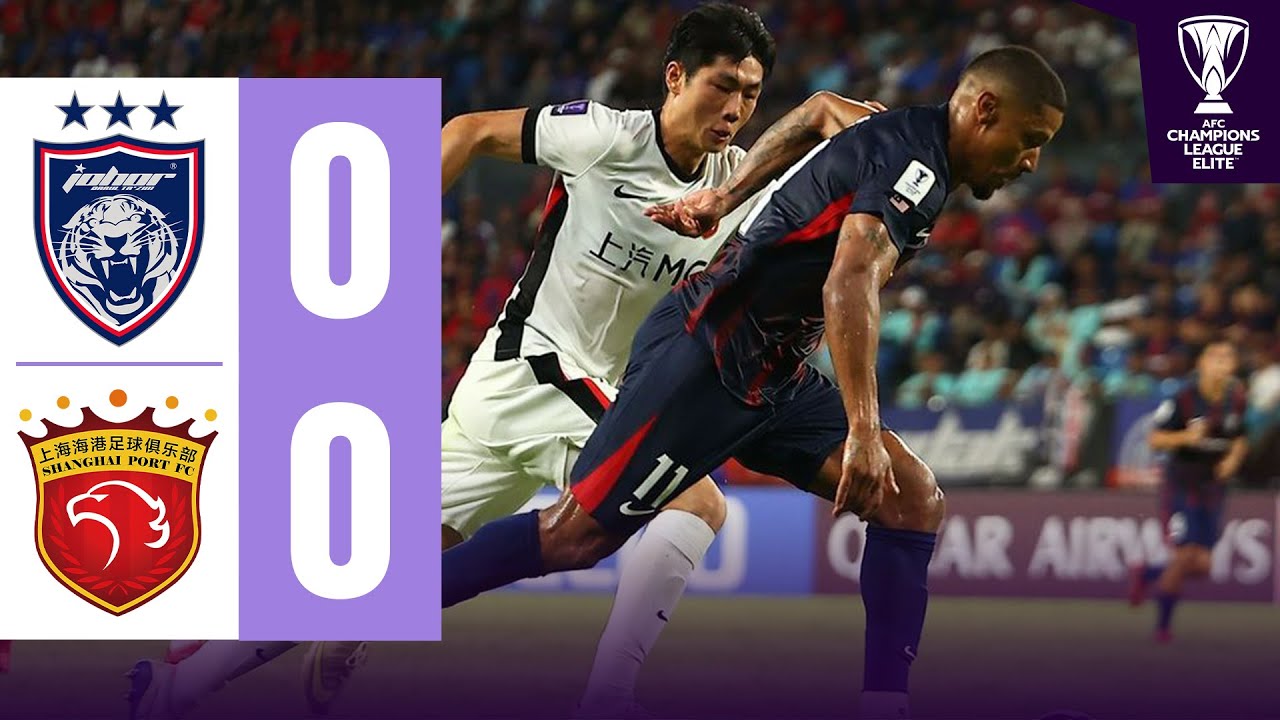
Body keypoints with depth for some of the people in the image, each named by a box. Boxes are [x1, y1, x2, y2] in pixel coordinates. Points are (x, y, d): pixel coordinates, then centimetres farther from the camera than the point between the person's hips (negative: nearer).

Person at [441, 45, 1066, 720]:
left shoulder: (900, 134, 11)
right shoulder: (916, 160, -19)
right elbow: (849, 284, -33)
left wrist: (723, 196, 38)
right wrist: (863, 431, -38)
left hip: (770, 375, 10)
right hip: (705, 360, -10)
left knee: (914, 503, -3)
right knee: (577, 534, -10)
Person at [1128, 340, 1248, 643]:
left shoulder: (1237, 400, 0)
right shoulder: (1184, 399, -16)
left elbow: (1240, 439, 16)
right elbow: (1155, 439, -11)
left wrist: (1234, 458, -5)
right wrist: (1186, 437, -29)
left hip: (1213, 489, 5)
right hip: (1181, 485, -5)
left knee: (1202, 566, 0)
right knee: (1186, 556, -12)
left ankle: (1148, 574, 30)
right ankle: (1163, 623, 9)